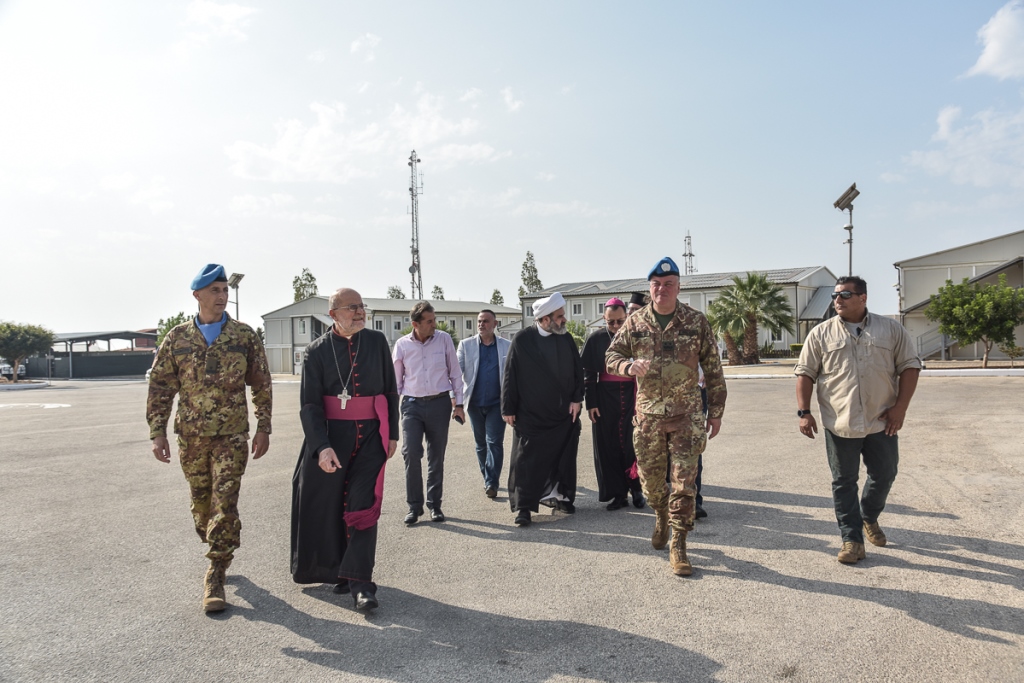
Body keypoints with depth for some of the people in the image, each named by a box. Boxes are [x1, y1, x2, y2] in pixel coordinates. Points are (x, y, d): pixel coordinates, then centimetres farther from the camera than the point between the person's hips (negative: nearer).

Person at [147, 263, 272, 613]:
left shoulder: (245, 336, 0)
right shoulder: (177, 338, 3)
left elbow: (261, 384, 3)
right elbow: (160, 387, 6)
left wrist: (263, 428, 0)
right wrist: (157, 433, 0)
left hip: (232, 435, -2)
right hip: (191, 436, 2)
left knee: (225, 503, -7)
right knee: (201, 502, 14)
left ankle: (215, 576, 3)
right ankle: (221, 551, 38)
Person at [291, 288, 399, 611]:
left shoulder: (377, 341, 3)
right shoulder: (317, 351, -2)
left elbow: (390, 390, 9)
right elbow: (309, 404, -8)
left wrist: (392, 433, 6)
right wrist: (321, 446, -19)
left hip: (370, 435, 0)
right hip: (330, 436, 0)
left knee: (362, 506, -4)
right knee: (327, 507, 10)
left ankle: (360, 583, 2)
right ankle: (335, 569, 34)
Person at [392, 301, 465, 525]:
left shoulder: (444, 339, 0)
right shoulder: (402, 344, -1)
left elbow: (455, 373, 6)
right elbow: (396, 379, 8)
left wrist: (458, 404, 4)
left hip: (439, 403, 1)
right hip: (412, 405, 0)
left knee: (436, 457, 8)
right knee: (411, 453, -10)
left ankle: (434, 505, 21)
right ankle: (414, 506, 6)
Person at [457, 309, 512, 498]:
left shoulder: (507, 346, 3)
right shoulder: (466, 345, 4)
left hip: (497, 403, -2)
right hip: (475, 403, 2)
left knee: (494, 442, -6)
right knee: (481, 444, 12)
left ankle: (492, 483, -2)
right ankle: (487, 479, 26)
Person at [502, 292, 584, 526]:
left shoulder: (566, 339, 3)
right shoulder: (522, 340, -7)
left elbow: (578, 370, 8)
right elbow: (510, 376, -5)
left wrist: (576, 399, -1)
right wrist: (508, 408, -5)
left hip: (564, 413, 4)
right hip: (530, 415, -3)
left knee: (563, 458, 11)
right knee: (526, 461, 0)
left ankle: (561, 495, 28)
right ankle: (523, 506, 8)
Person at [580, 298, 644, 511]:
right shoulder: (595, 339, 0)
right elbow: (588, 374, 1)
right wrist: (591, 403, -4)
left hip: (631, 397, 0)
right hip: (605, 399, 1)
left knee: (632, 443, -2)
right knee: (609, 446, 3)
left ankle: (635, 488, 15)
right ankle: (618, 493, 13)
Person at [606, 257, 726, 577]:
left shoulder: (696, 321, -1)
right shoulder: (635, 322, 2)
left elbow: (713, 370, 4)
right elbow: (611, 355, 7)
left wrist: (715, 412, 3)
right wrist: (629, 365, -17)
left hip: (687, 415, -2)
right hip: (648, 415, 2)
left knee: (684, 481, -4)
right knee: (650, 478, 12)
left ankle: (678, 547, 6)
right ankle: (662, 516, 43)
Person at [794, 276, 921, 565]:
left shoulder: (891, 329, 4)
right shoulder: (821, 333, 2)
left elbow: (910, 366, 4)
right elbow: (805, 373, 1)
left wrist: (900, 406, -5)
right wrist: (804, 412, -7)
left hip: (881, 422, 1)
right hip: (839, 424, -1)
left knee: (884, 475, 14)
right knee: (844, 482, 4)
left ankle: (869, 518, 41)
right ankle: (852, 539, 14)